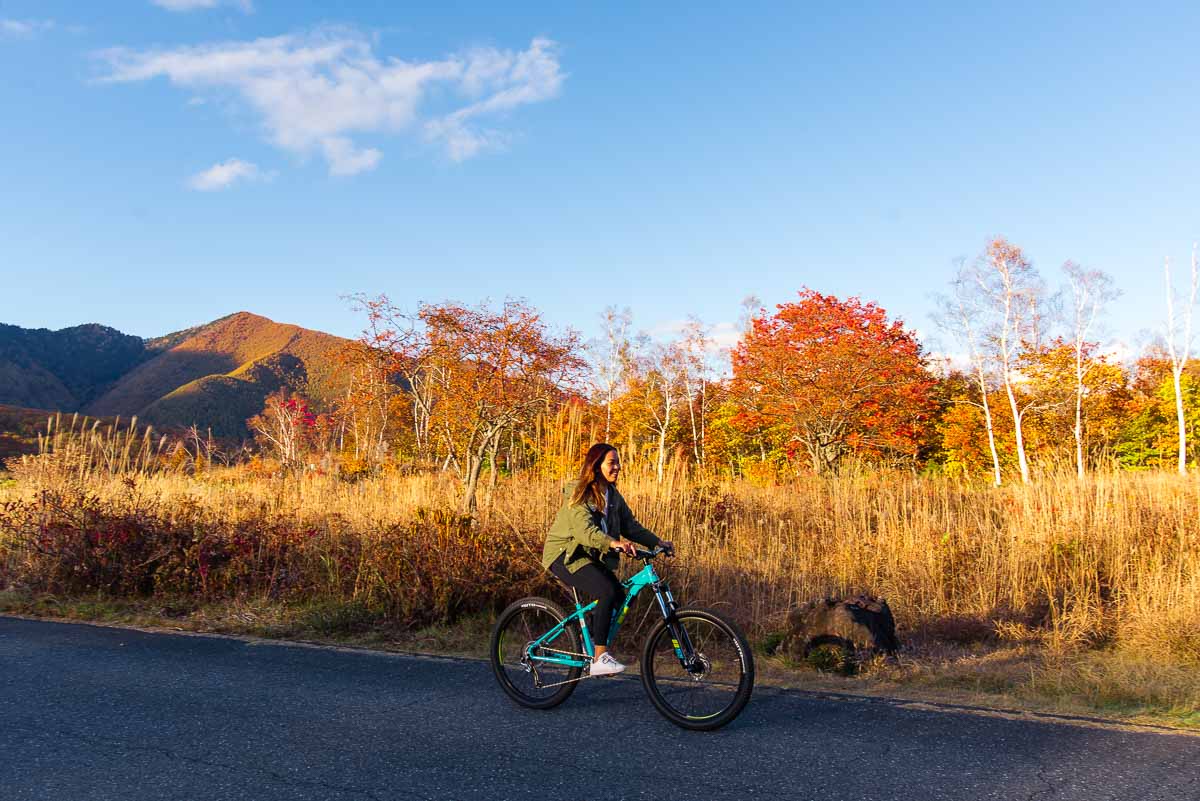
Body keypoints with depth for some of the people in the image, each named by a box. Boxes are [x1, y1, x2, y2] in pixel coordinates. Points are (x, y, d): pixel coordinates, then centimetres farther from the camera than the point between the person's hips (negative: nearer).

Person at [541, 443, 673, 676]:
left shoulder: (612, 495, 8)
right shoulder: (578, 492, -17)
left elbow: (630, 525, 9)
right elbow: (584, 529, -31)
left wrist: (657, 542, -3)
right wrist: (613, 543, -46)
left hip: (589, 556, 8)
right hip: (564, 554, -8)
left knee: (619, 595, -7)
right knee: (608, 592, -26)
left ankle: (589, 640, 13)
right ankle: (599, 658, -21)